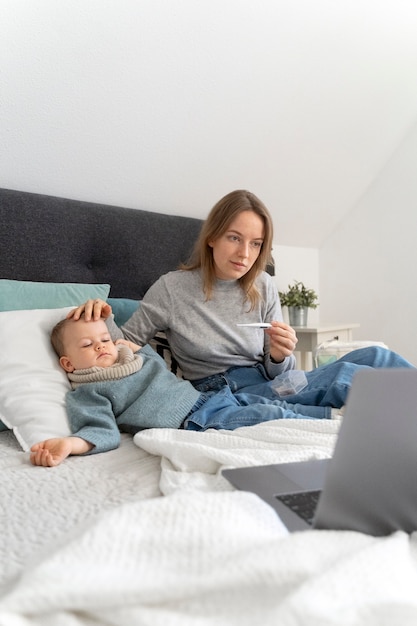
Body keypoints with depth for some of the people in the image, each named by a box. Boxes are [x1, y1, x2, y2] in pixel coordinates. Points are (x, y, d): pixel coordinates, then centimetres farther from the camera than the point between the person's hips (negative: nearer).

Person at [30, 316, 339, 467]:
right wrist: (69, 443, -35)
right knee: (271, 416, -19)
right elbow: (103, 430, -15)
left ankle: (334, 412, 11)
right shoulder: (87, 394, -1)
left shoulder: (133, 357, 21)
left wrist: (140, 349, 22)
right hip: (195, 421, -9)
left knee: (274, 403, 3)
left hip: (207, 396, 9)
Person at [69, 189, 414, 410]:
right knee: (344, 375, -26)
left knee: (374, 356, -16)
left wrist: (280, 356, -20)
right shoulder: (172, 288, -6)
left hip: (270, 386, 5)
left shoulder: (264, 288, 3)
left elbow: (276, 373, 4)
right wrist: (105, 321, -20)